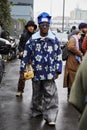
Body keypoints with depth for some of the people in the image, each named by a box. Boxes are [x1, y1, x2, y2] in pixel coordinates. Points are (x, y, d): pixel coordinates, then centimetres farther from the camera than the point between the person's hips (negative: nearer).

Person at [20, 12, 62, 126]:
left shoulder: (54, 39, -1)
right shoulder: (33, 39, 1)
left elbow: (58, 55, 3)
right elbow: (26, 54, 5)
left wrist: (58, 70, 1)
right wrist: (22, 68, 4)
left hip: (49, 73, -1)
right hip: (36, 72, 2)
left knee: (50, 94, -5)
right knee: (37, 93, 16)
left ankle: (50, 116, 1)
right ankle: (37, 111, 33)